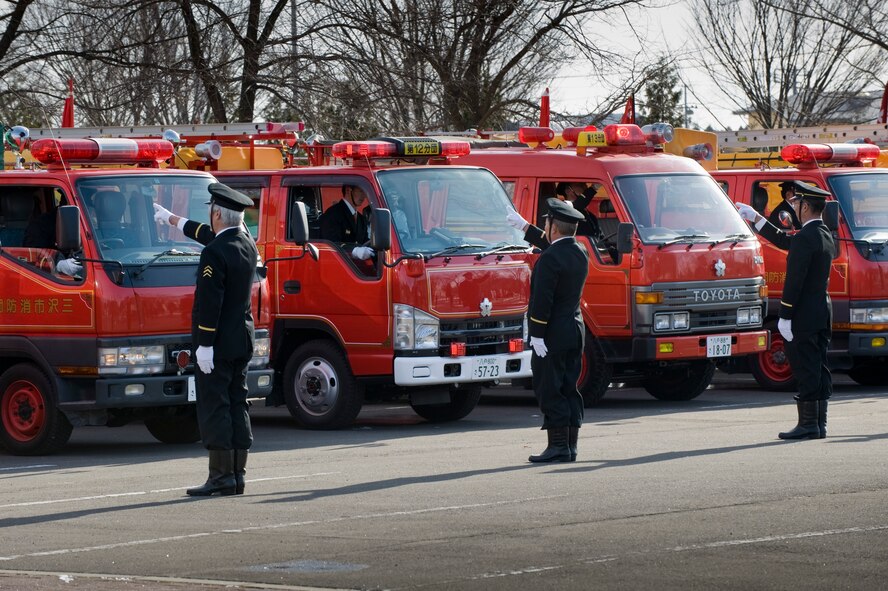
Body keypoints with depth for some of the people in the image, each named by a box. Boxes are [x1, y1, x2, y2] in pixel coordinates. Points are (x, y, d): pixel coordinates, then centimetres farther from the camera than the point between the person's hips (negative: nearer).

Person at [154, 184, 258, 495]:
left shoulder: (215, 252, -18)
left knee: (214, 408, -5)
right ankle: (237, 475, 11)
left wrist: (205, 344, -19)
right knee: (237, 405, 10)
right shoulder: (247, 244, 9)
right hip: (242, 341, 9)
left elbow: (209, 301, -21)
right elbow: (208, 234, 28)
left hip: (218, 342, -8)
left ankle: (221, 475, -8)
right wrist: (172, 219, 40)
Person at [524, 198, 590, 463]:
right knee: (569, 390, 12)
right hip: (575, 331, 9)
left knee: (550, 391, -4)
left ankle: (558, 446, -6)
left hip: (553, 335, -9)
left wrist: (537, 335, -18)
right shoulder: (580, 253, 8)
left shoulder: (550, 258, -18)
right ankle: (570, 446, 13)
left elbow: (542, 300, -21)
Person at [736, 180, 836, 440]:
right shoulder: (825, 236, 13)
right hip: (823, 312, 9)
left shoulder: (805, 238, -17)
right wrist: (755, 218, 31)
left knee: (806, 371, -6)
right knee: (819, 370, 11)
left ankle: (807, 425, -5)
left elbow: (794, 280, -20)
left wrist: (785, 316, -18)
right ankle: (819, 424, 13)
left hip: (804, 315, -9)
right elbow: (784, 241, 26)